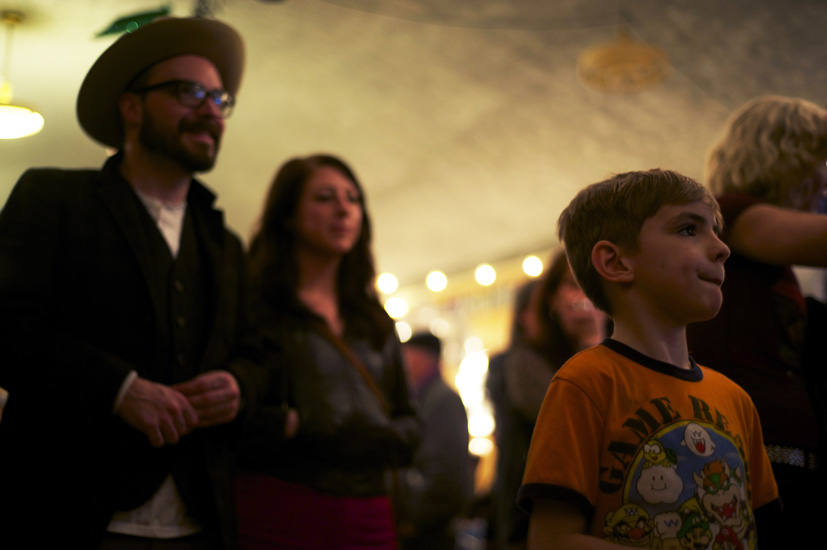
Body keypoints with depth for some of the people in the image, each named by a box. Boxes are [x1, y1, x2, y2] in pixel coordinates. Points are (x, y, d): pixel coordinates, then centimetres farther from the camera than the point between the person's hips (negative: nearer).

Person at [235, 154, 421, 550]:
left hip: (369, 516, 5)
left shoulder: (375, 321, 18)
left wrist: (384, 442, -2)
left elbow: (408, 421, 18)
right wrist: (299, 431, -19)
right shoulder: (255, 306, -1)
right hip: (278, 511, -5)